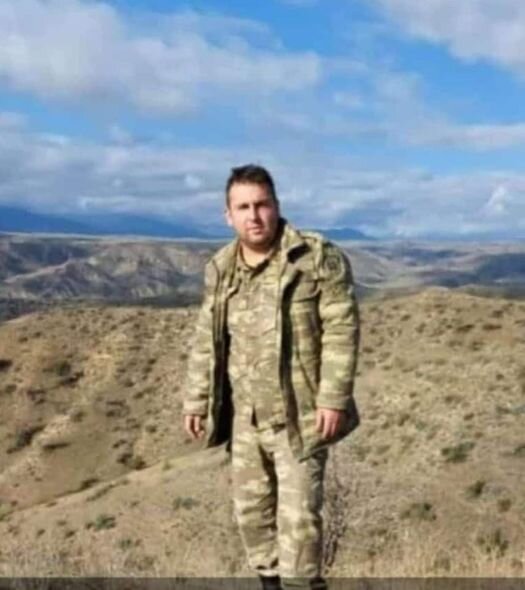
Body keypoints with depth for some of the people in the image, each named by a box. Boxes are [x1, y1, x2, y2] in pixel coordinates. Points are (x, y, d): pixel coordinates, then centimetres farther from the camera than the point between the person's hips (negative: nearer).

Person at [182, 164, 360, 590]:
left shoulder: (317, 258, -12)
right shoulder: (220, 268, 5)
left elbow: (341, 329, -14)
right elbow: (206, 341, 12)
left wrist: (333, 398, -18)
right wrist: (196, 399, 11)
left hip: (300, 415, -6)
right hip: (245, 417, 6)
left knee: (298, 514, -4)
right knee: (251, 508, 15)